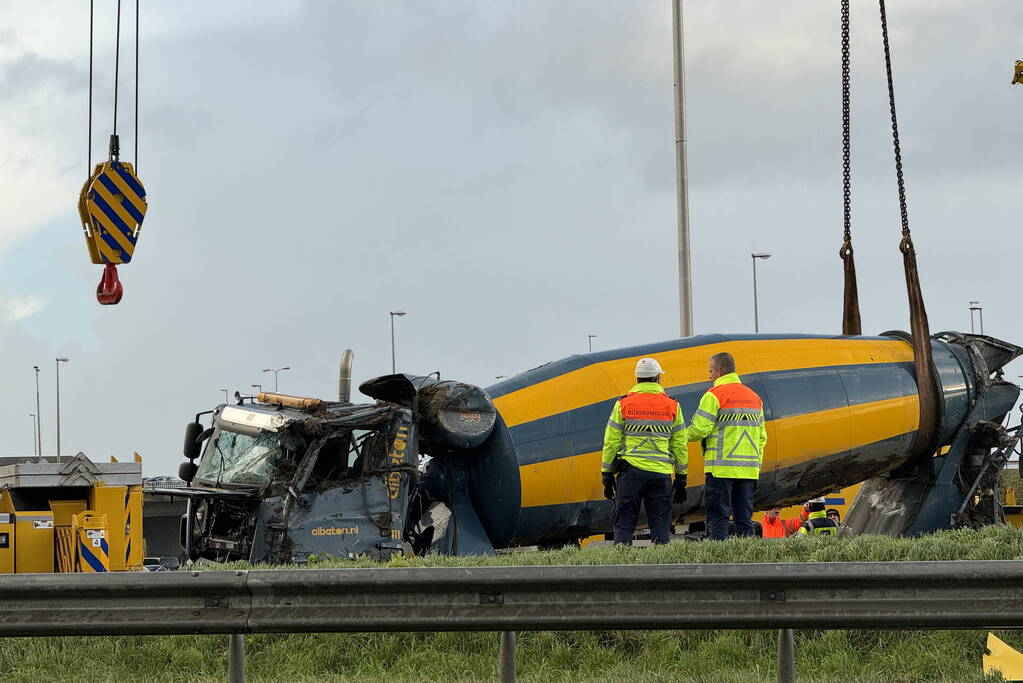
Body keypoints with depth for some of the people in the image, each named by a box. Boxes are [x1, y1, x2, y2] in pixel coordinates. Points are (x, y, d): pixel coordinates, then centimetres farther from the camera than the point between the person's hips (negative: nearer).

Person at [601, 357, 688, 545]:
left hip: (630, 472, -1)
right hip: (661, 473, 1)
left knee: (624, 524, 3)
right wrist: (681, 479, 14)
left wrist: (607, 476, 9)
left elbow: (611, 443, 2)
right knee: (660, 527, 5)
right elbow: (680, 445, 7)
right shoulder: (672, 406, 6)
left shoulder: (623, 404, 2)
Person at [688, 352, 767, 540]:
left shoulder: (714, 395, -5)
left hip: (721, 468, -6)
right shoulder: (754, 397, 17)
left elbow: (699, 429, -11)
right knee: (744, 518, 8)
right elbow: (762, 436, 17)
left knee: (718, 517, -6)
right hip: (749, 469, 6)